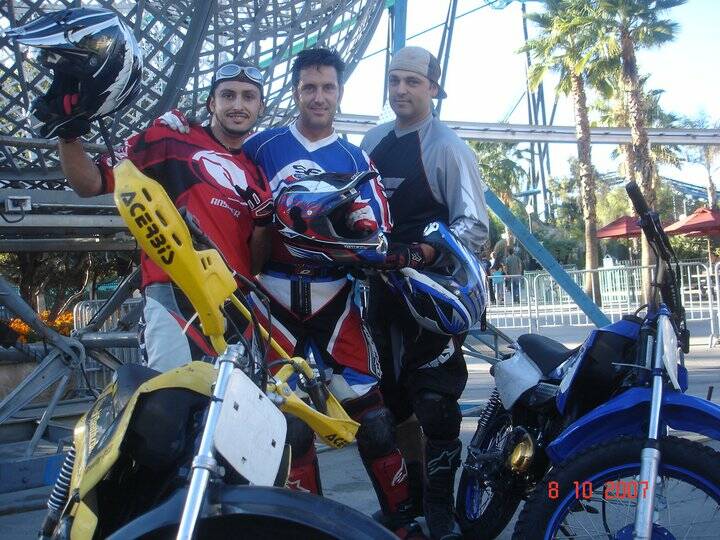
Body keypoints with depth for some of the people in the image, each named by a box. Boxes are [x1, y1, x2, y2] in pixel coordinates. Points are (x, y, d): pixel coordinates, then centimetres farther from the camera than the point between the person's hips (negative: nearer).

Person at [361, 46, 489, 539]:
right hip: (383, 283, 7)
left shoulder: (448, 147, -9)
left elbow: (475, 227, -16)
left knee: (434, 402, -8)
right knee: (394, 396, 16)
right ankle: (412, 491, 32)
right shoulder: (373, 141, 12)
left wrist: (422, 252, -31)